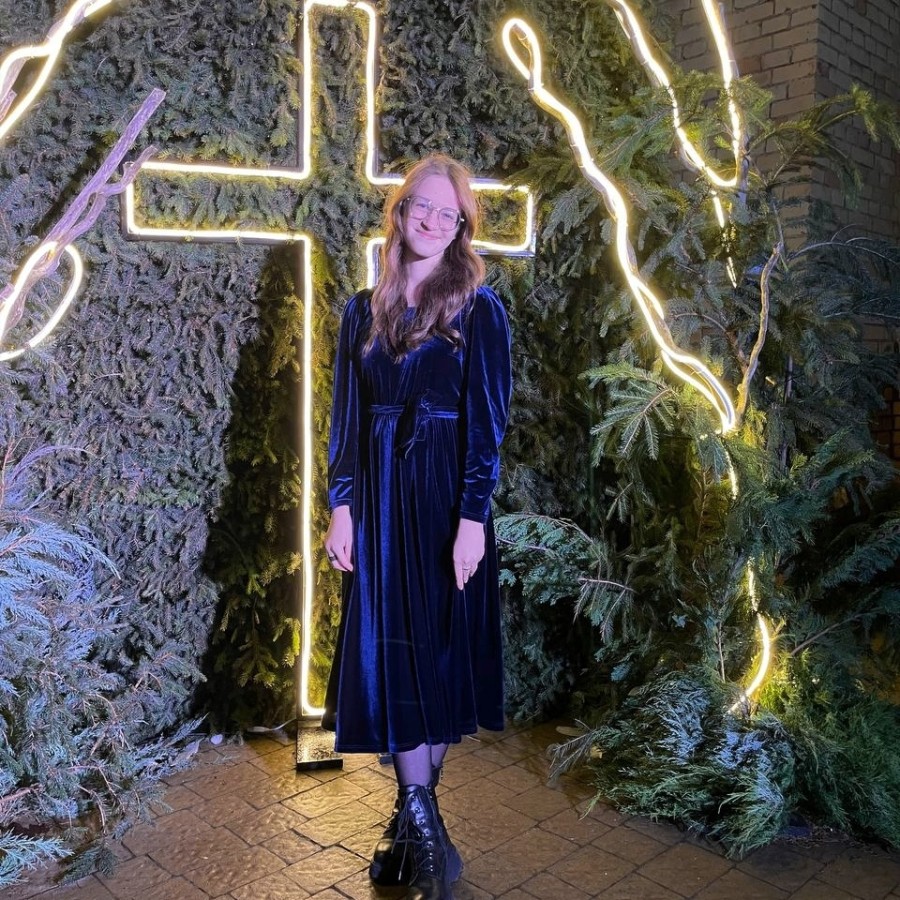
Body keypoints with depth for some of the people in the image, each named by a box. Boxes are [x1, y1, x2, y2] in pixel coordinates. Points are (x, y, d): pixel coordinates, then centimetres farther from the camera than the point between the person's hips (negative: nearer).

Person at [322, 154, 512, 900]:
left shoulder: (478, 308, -1)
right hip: (379, 497, 4)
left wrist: (472, 518, -14)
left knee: (438, 650, 3)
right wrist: (342, 506, 1)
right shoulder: (366, 311, 10)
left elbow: (487, 420, -7)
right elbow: (347, 416, 8)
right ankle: (422, 828, 20)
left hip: (444, 498, -3)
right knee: (387, 652, 5)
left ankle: (415, 821, 20)